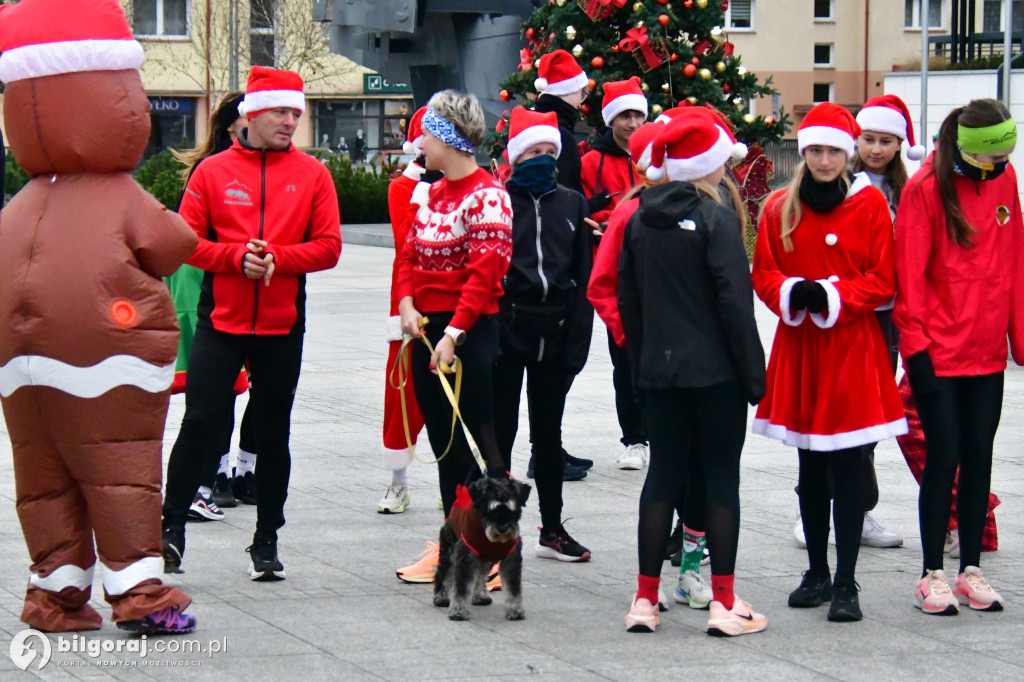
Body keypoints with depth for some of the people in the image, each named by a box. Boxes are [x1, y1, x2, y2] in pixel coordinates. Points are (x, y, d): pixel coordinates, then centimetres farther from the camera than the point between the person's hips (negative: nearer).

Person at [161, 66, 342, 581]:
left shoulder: (312, 175, 4)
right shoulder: (213, 172, 2)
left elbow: (328, 246, -1)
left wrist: (278, 258, -16)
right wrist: (236, 256, -17)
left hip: (282, 326, 1)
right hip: (220, 322, -1)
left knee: (273, 432, 8)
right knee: (200, 423, -6)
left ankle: (266, 542, 16)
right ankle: (171, 526, 3)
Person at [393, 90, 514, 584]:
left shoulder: (486, 196, -13)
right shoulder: (433, 193, 14)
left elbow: (485, 271, -19)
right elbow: (410, 252, 14)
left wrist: (454, 333, -24)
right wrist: (408, 304, -4)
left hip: (469, 332, -8)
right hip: (427, 328, 8)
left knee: (476, 441, -7)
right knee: (443, 441, 12)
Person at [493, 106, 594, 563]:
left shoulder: (572, 204, 9)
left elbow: (584, 276, 8)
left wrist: (577, 338, 0)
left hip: (554, 331, 3)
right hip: (507, 327, -3)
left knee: (549, 431, 11)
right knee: (501, 428, 1)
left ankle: (552, 528, 18)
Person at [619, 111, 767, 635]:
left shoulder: (640, 218, 7)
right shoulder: (716, 218, -12)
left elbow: (627, 298, 11)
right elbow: (734, 302, -14)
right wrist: (754, 374, -8)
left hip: (658, 370, 5)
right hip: (715, 371, -5)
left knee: (663, 475, 10)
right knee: (721, 478, 1)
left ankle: (645, 598, 9)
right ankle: (724, 604, 1)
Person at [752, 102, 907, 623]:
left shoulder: (870, 204, -2)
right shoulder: (780, 208, 6)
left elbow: (883, 281, -3)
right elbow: (763, 274, 8)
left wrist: (832, 296, -16)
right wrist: (791, 292, -12)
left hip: (852, 349, -3)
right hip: (798, 348, 3)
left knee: (847, 467, -5)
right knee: (811, 468, 10)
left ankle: (846, 584, -2)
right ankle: (817, 573, 21)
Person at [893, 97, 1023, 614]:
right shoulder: (925, 188, -11)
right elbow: (910, 275, -10)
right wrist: (916, 347, -12)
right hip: (940, 353, -5)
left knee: (979, 456, 9)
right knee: (945, 456, -2)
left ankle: (971, 569, 17)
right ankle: (932, 573, 8)